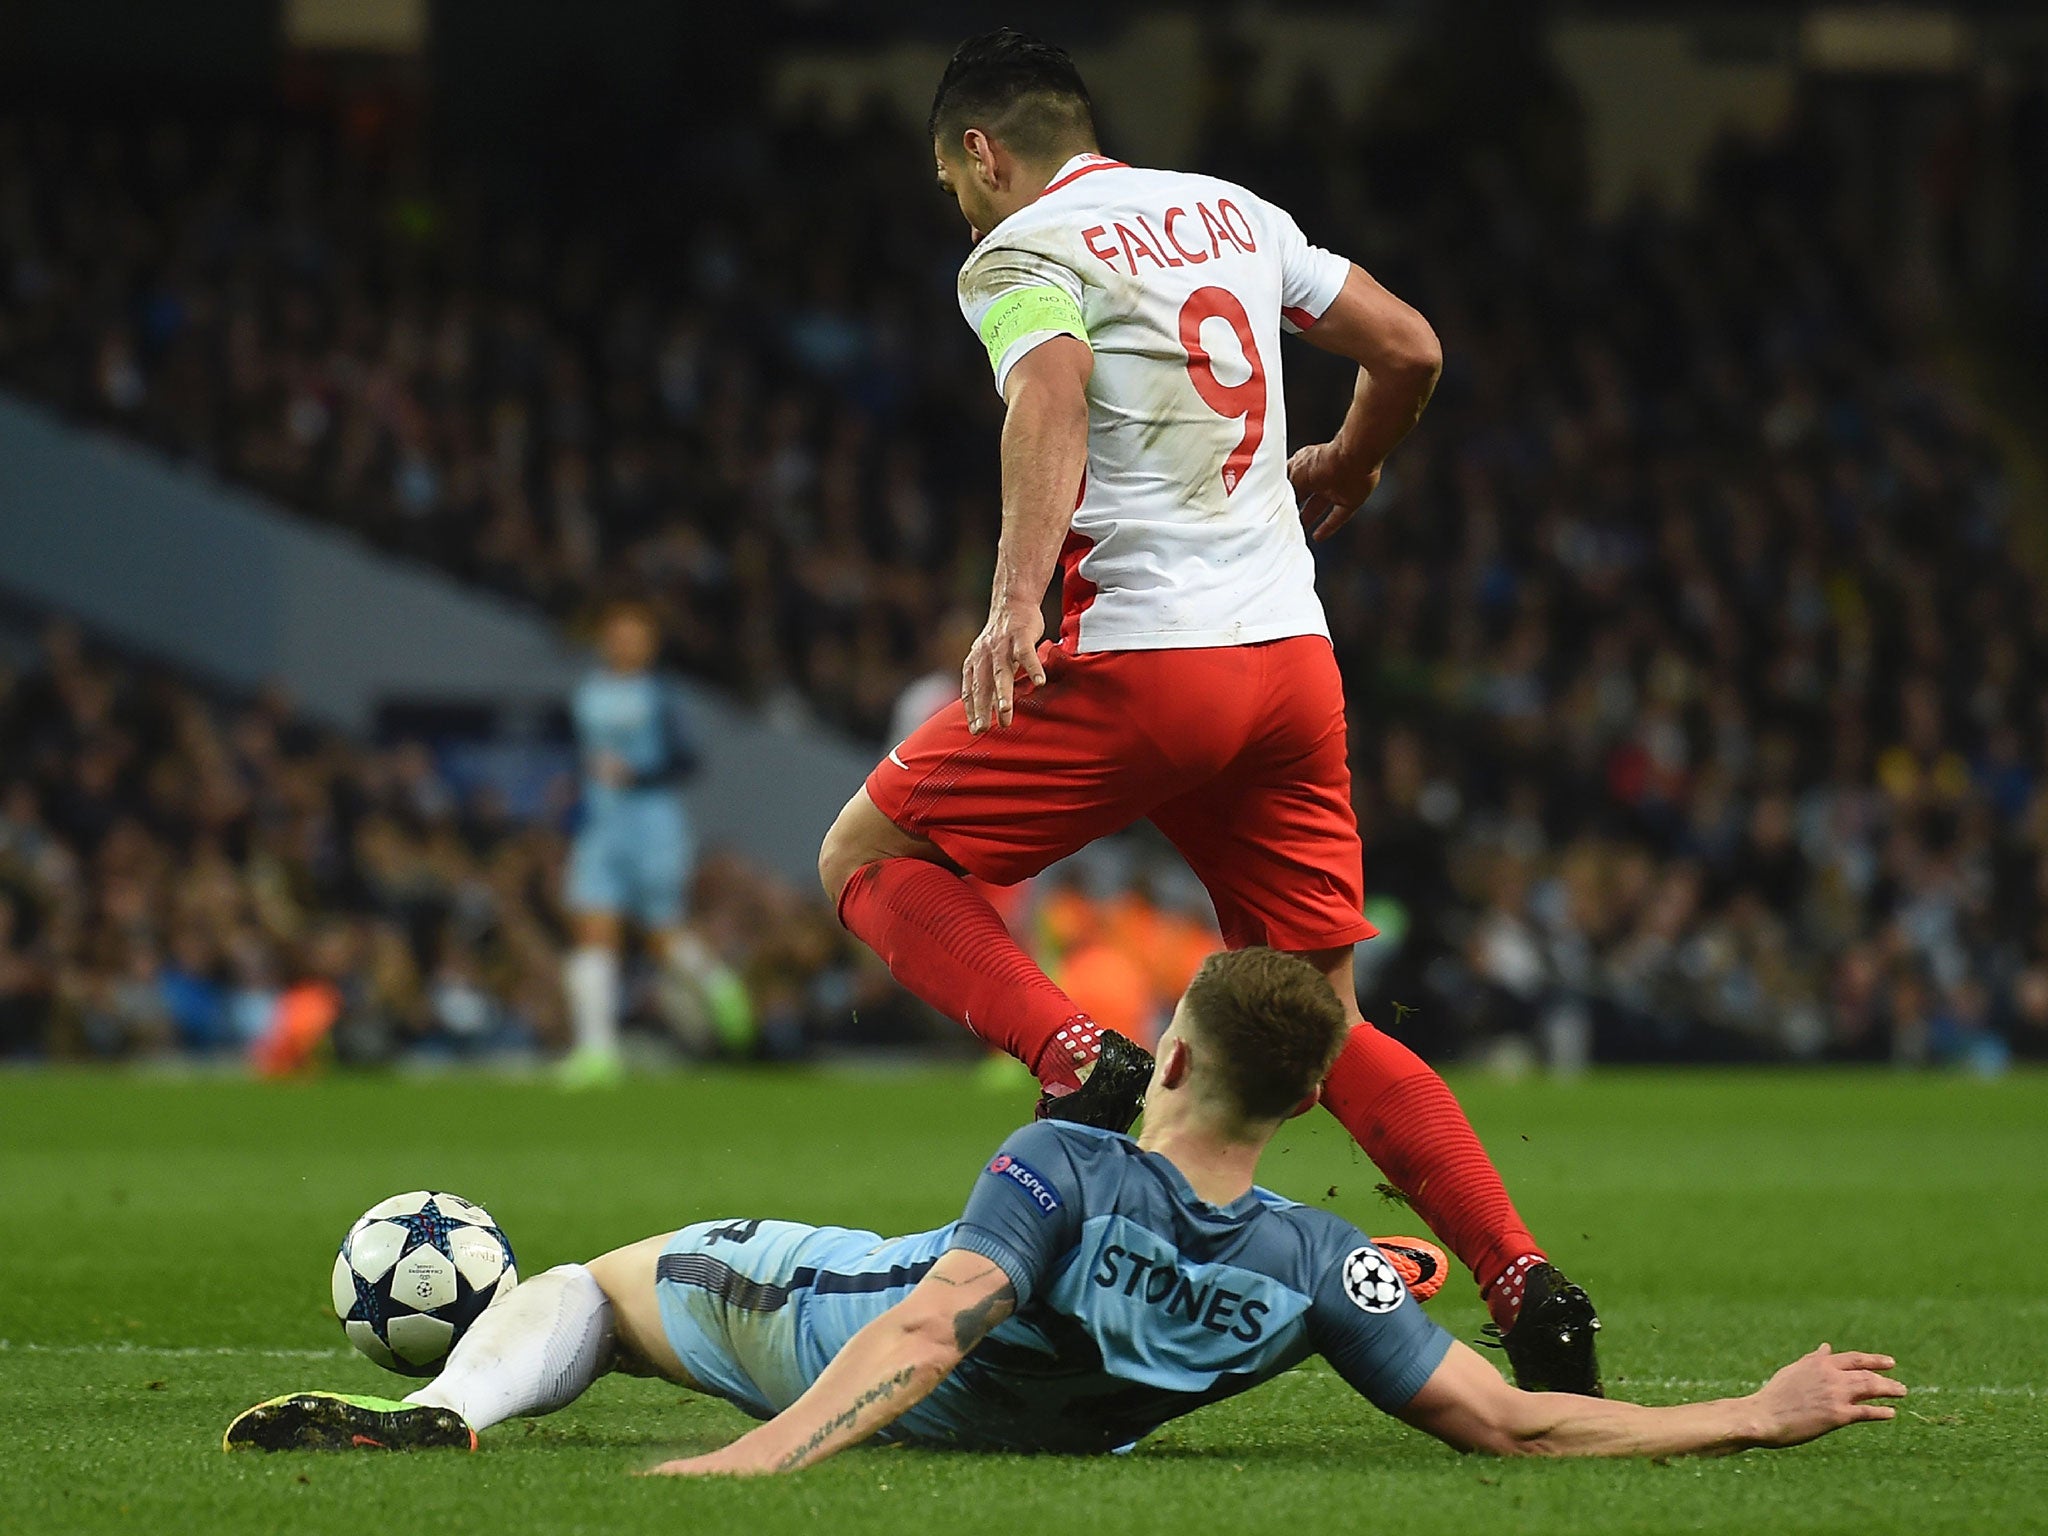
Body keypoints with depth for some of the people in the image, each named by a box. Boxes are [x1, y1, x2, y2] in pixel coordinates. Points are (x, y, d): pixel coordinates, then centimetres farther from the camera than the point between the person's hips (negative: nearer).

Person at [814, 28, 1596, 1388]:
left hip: (1139, 653, -6)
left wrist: (1016, 599, -34)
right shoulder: (1232, 212, 18)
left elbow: (1052, 397, -22)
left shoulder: (1020, 252, -2)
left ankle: (1088, 1065, -13)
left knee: (870, 856, 10)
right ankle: (1529, 1290, -5)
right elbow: (1410, 348, 20)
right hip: (1295, 656, 6)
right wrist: (1345, 470, 40)